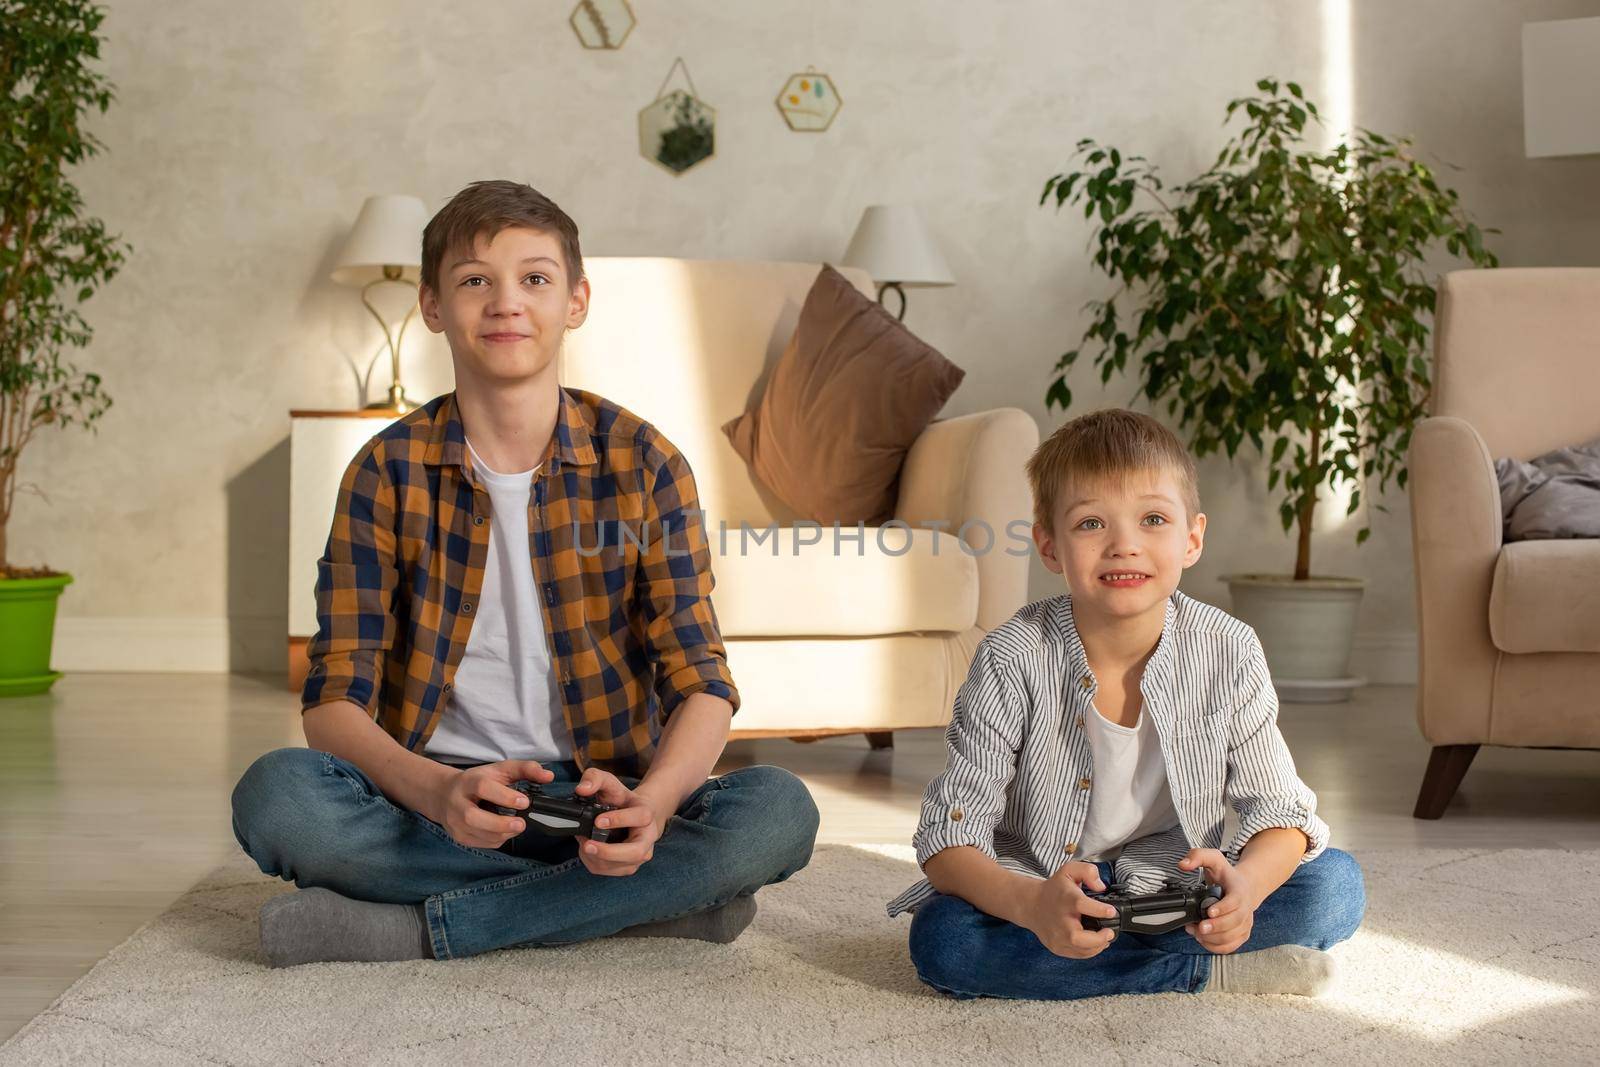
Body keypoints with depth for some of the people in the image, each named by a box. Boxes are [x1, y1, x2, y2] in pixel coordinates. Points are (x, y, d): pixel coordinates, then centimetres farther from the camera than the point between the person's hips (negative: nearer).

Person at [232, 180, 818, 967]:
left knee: (779, 812, -27)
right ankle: (641, 903, -23)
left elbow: (701, 683, -4)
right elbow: (334, 701, -6)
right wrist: (438, 792, -29)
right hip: (428, 798, 0)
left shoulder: (642, 463, 1)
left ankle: (417, 927, -23)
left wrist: (652, 801, -28)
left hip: (598, 803, 0)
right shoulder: (388, 473, 1)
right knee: (273, 795, -30)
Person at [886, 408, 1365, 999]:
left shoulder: (1228, 652, -12)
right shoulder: (1014, 659, -18)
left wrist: (1244, 884, -33)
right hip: (1034, 889, 0)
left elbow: (1278, 812, -8)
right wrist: (1031, 905, -42)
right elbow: (950, 837, -19)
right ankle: (1209, 971, -25)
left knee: (1336, 886, -19)